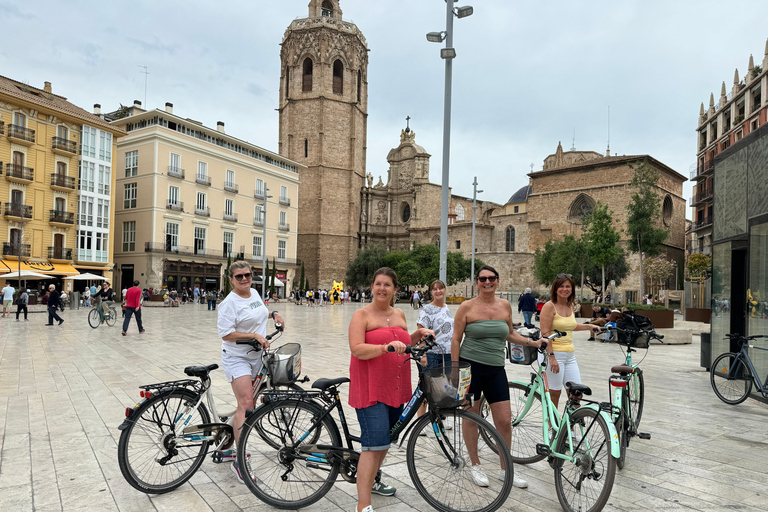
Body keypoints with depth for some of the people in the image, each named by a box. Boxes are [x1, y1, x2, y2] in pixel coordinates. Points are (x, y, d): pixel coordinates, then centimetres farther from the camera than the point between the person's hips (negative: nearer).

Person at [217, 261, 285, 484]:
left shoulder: (254, 293, 9)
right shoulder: (230, 302, -15)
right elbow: (226, 334, -20)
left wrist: (273, 314, 12)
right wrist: (254, 335, -23)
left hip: (256, 356, 8)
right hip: (237, 358, -8)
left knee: (250, 404, 13)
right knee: (246, 404, -17)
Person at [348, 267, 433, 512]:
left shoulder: (399, 315, 13)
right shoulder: (362, 315, -6)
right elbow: (357, 349, -18)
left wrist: (418, 334, 8)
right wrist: (386, 347, -31)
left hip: (396, 388, 7)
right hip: (371, 389, -7)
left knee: (386, 439, 19)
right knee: (374, 444, -12)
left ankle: (372, 480, 41)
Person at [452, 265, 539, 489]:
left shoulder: (505, 305, 7)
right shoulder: (467, 307, -5)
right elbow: (456, 339, -4)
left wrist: (532, 342, 7)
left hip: (496, 369, 4)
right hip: (470, 366, -3)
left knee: (505, 421, 3)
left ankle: (505, 470, 22)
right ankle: (475, 466, 26)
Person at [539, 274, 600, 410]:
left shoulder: (570, 305, 12)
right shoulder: (549, 306, -11)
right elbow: (545, 333, -16)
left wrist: (589, 326, 24)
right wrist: (552, 356, -22)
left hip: (570, 355, 7)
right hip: (554, 353, -7)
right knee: (554, 394, 0)